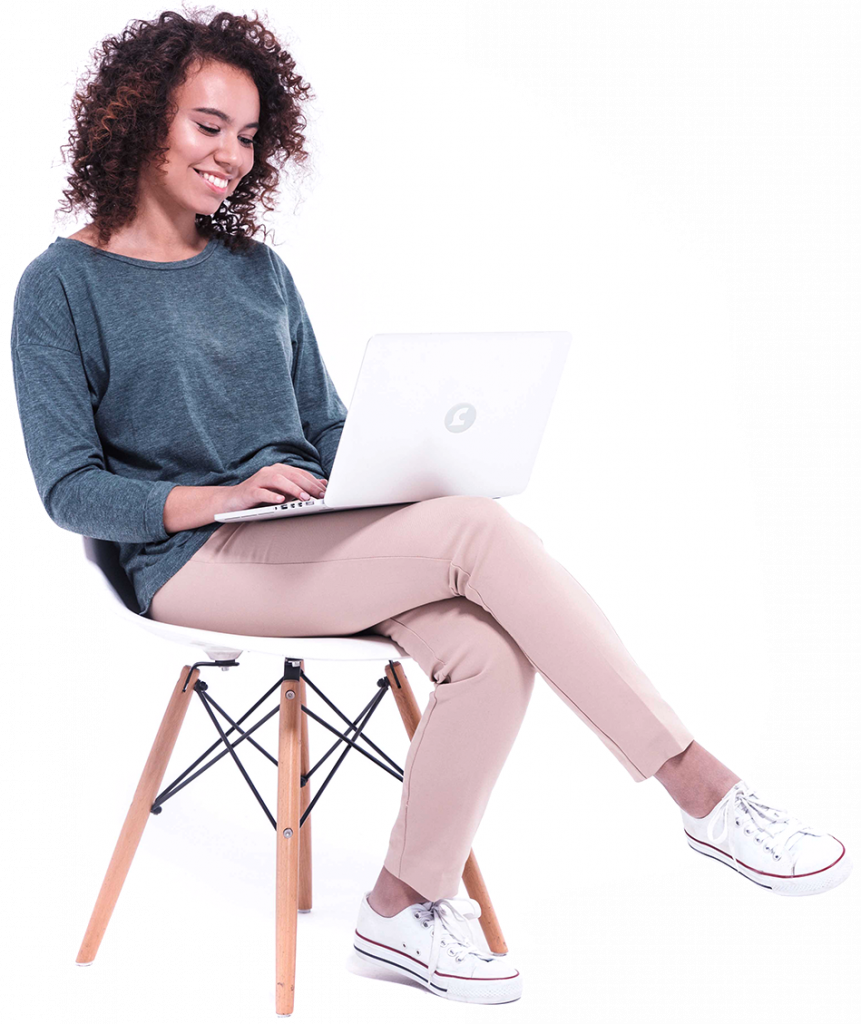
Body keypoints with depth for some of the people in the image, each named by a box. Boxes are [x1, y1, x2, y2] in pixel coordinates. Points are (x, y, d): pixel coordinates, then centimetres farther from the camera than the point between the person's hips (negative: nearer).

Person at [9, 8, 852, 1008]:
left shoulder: (259, 271, 17)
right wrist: (218, 496, -23)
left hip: (310, 540, 6)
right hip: (193, 563, -6)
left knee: (490, 650, -25)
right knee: (479, 531, -27)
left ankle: (399, 915, -11)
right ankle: (710, 796, -23)